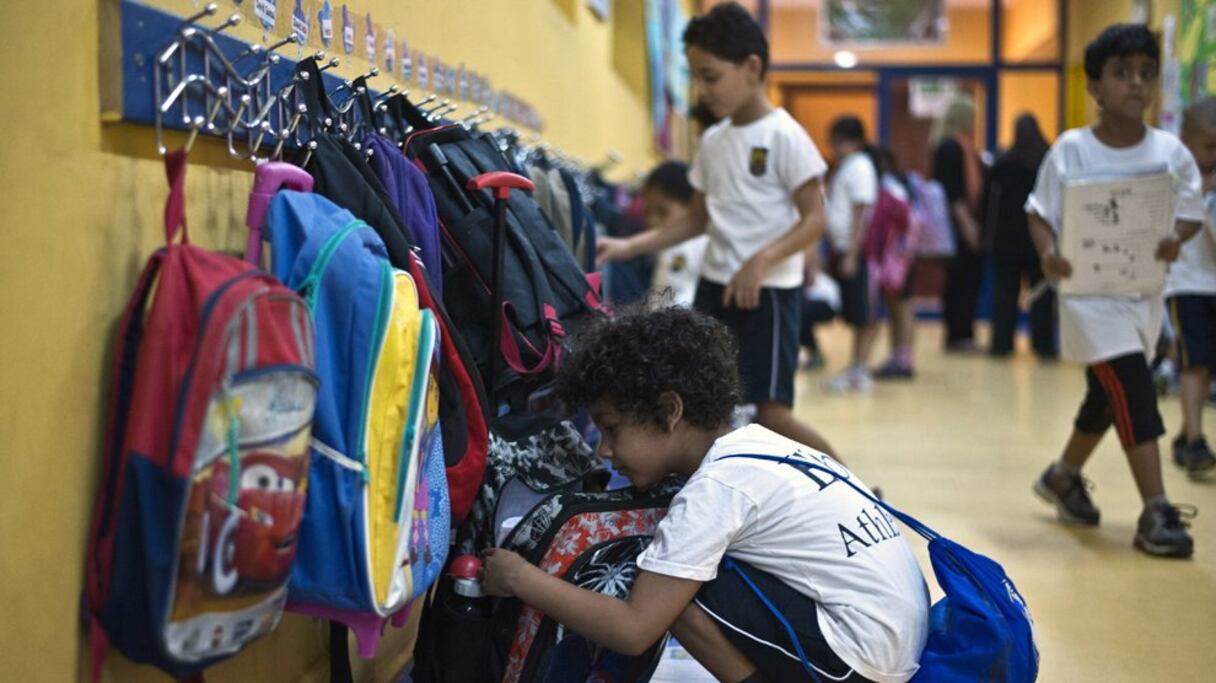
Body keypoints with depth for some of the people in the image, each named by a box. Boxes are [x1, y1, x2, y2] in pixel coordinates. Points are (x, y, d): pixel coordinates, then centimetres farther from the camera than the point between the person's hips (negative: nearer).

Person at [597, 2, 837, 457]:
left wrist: (761, 261, -29)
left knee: (770, 412, -8)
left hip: (767, 290, -7)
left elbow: (814, 220, -14)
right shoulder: (712, 142, 10)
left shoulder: (783, 135, -11)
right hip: (714, 285, 7)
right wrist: (629, 247, 8)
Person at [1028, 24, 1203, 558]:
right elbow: (1040, 213, -6)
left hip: (1145, 294, 5)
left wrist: (1176, 239, -22)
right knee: (1135, 390, -16)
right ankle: (1156, 512, -12)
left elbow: (1191, 213, 1)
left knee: (1108, 395, 19)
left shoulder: (1171, 152, -5)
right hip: (1089, 293, -5)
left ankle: (1064, 477, 42)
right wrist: (1048, 253, -26)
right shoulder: (1070, 150, -12)